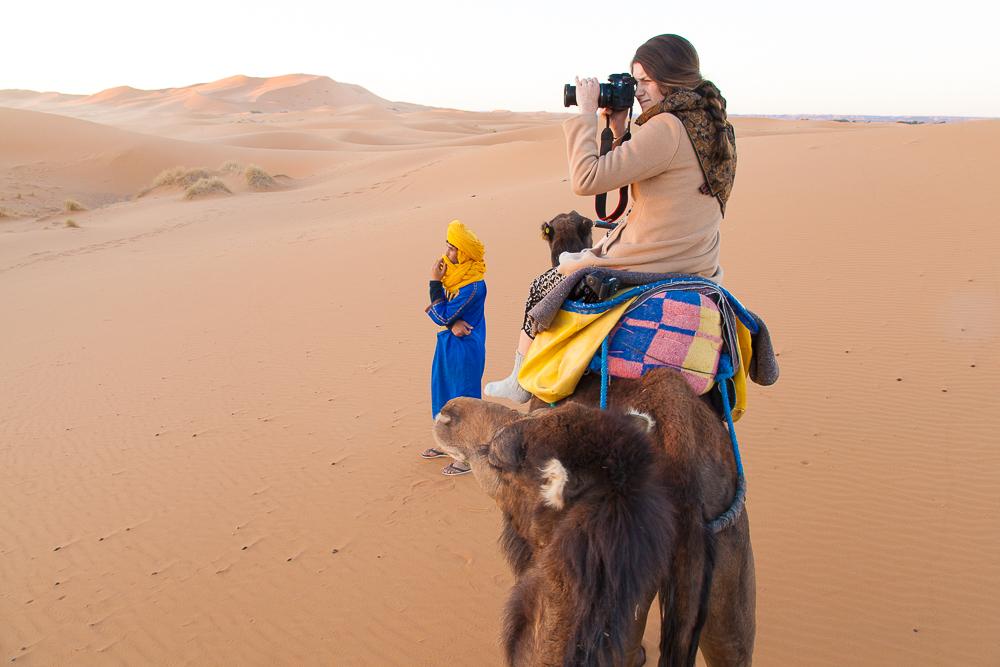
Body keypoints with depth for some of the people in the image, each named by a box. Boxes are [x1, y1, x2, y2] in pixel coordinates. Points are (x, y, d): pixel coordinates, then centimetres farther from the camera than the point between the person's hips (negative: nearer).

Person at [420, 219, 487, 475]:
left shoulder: (473, 286, -25)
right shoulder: (453, 272, 0)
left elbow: (441, 316, -21)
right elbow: (436, 309, 1)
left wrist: (435, 282, -19)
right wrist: (452, 322, -18)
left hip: (464, 350, -9)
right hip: (448, 344, 9)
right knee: (443, 392, 20)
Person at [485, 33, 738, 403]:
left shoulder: (666, 127, -21)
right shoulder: (712, 125, 8)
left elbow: (586, 179, -23)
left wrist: (586, 112, -13)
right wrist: (619, 132, 7)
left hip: (651, 268, -9)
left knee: (543, 288, 11)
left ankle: (518, 384, 27)